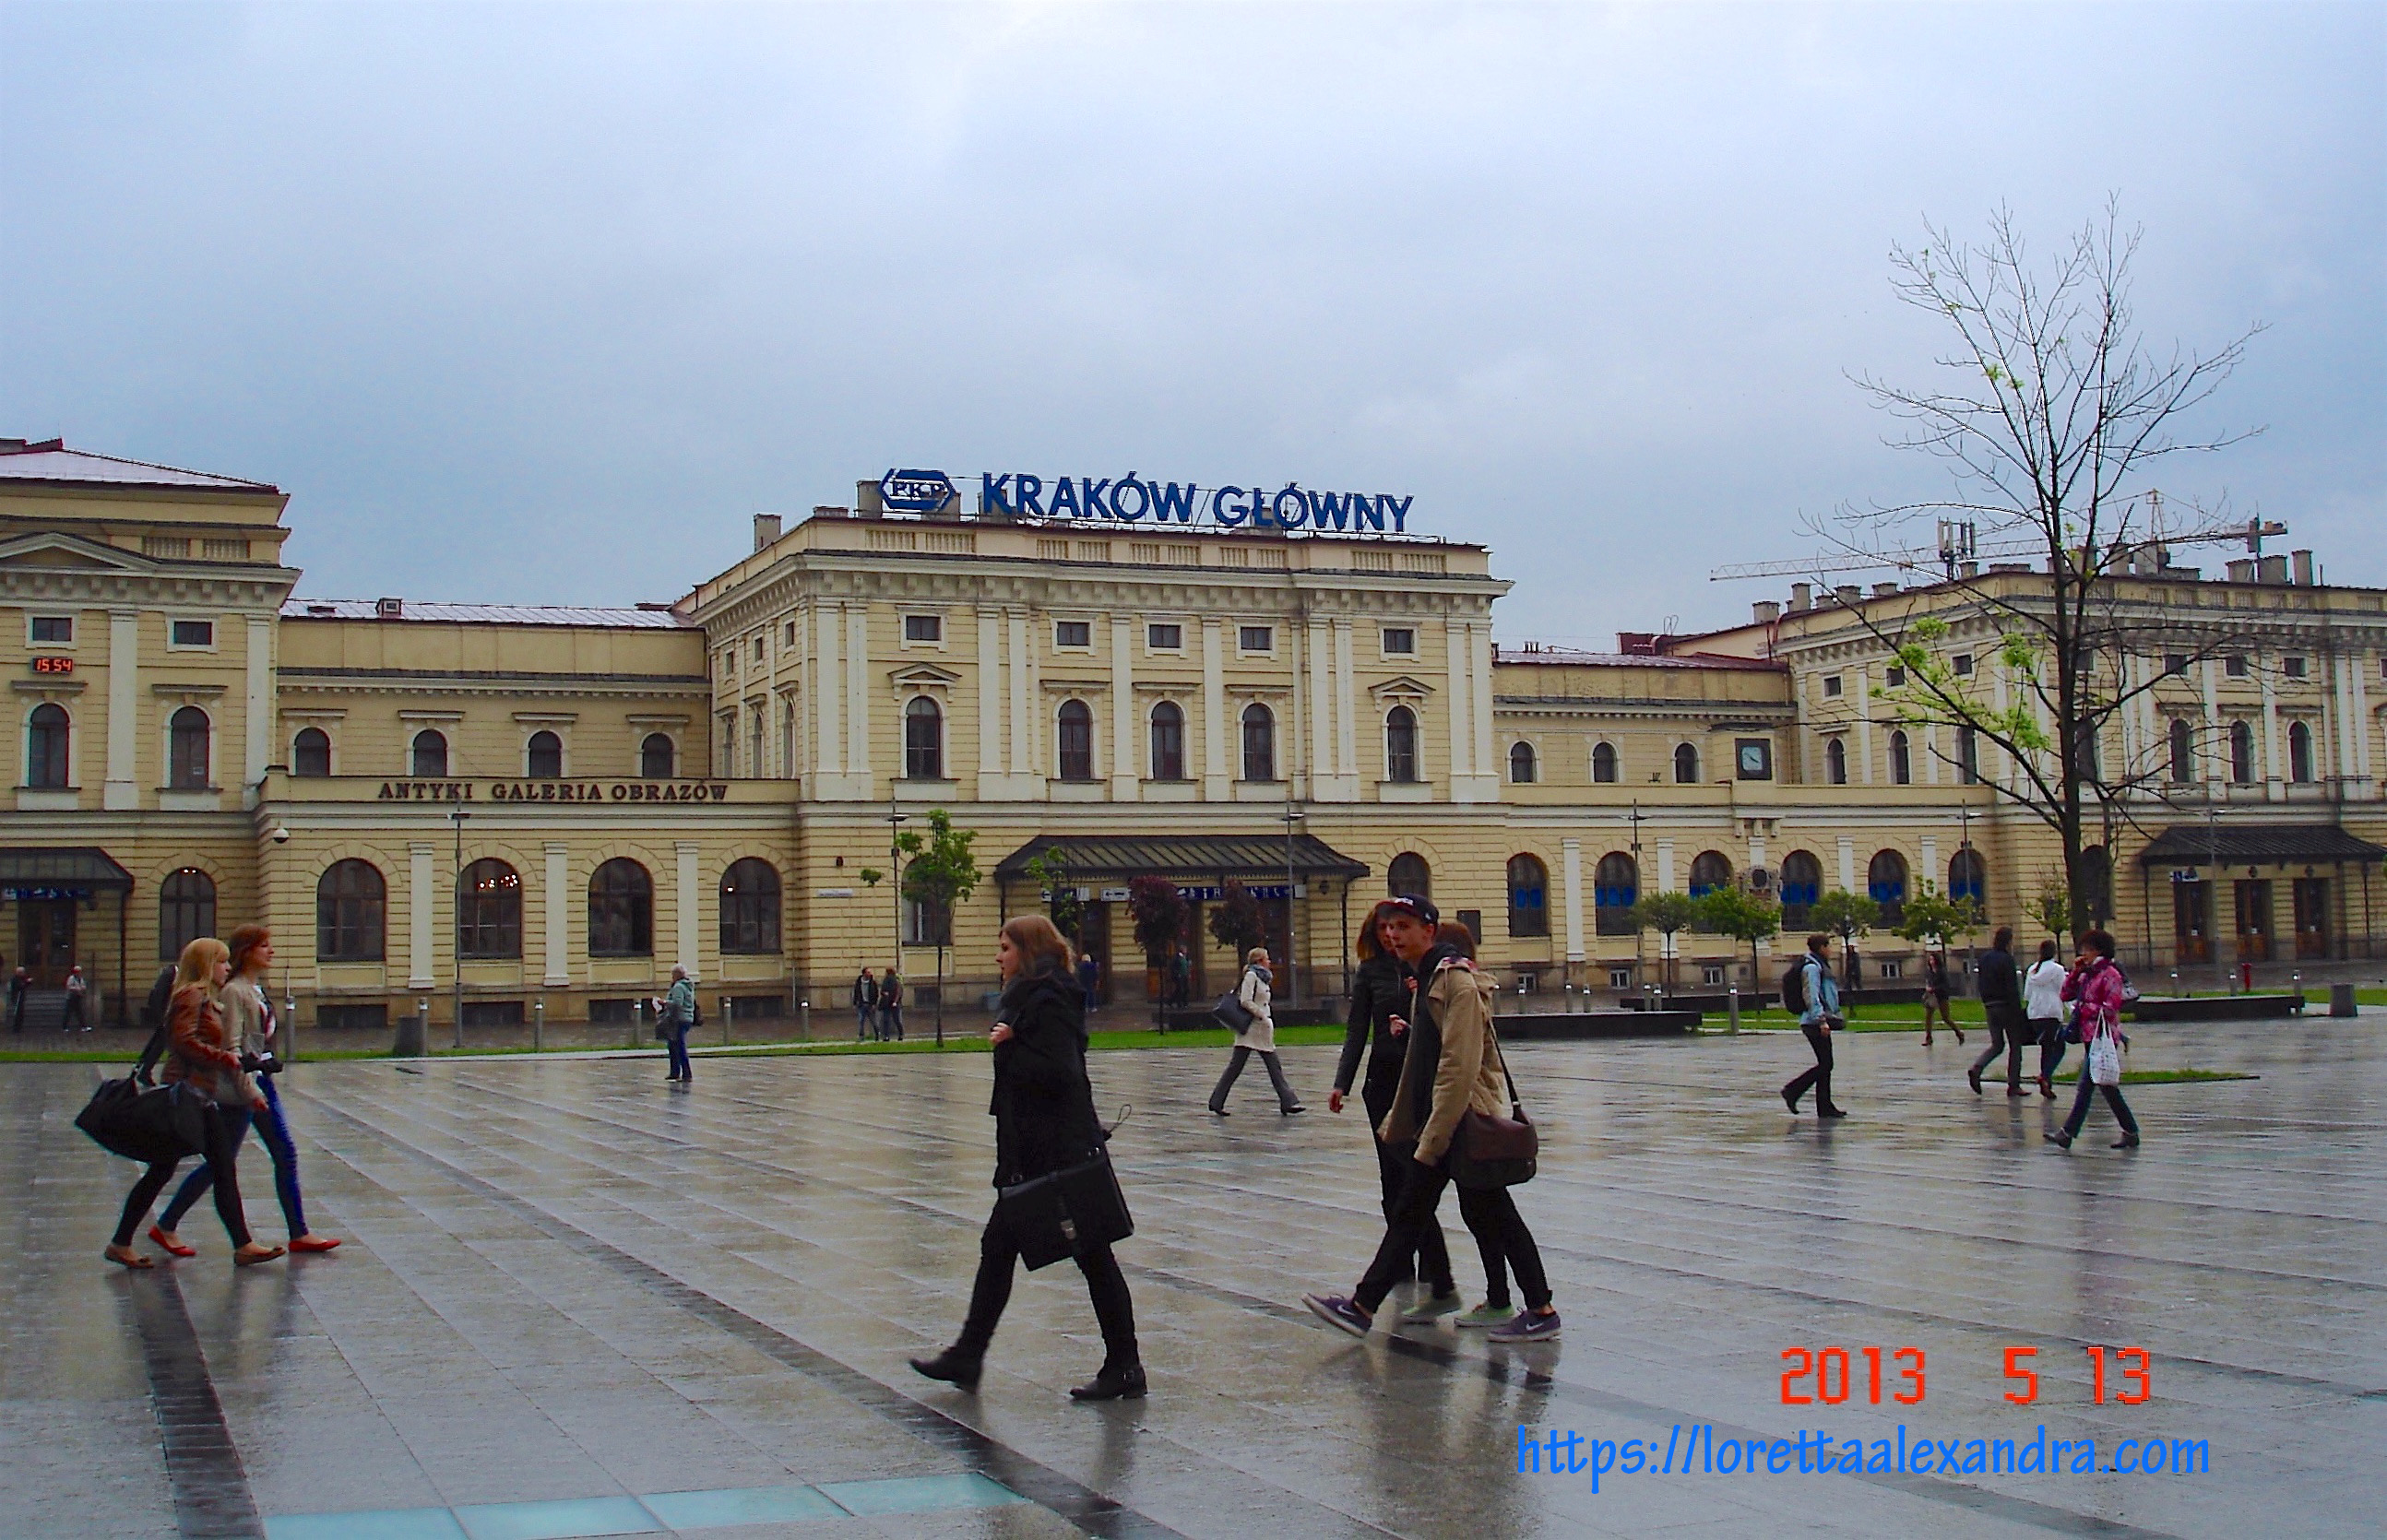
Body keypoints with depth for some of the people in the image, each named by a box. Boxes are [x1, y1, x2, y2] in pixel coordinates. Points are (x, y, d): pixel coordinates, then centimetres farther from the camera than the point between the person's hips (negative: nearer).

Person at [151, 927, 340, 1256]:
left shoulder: (257, 989, 11)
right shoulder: (234, 991, -15)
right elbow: (232, 1046, -20)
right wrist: (249, 1089, -23)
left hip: (262, 1080, 9)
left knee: (286, 1154, 6)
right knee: (221, 1162, -1)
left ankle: (299, 1234, 10)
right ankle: (166, 1226, 13)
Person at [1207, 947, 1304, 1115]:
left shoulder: (1262, 977, 17)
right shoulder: (1251, 975, -9)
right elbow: (1245, 1001, -18)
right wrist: (1263, 1017, -17)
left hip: (1263, 1031, 9)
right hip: (1250, 1029, -9)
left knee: (1275, 1066, 3)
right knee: (1236, 1065, -4)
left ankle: (1288, 1103, 0)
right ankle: (1216, 1102, 4)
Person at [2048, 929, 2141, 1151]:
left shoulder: (2110, 974, -9)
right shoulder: (2087, 975, 15)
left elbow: (2111, 1008, -16)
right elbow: (2066, 994, 14)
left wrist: (2083, 1009, -9)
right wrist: (2075, 972, 4)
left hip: (2103, 1037, -9)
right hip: (2090, 1035, 9)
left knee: (2086, 1086, -9)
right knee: (2107, 1087, 10)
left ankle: (2068, 1133, -9)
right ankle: (2130, 1133, 15)